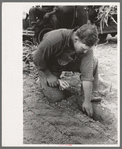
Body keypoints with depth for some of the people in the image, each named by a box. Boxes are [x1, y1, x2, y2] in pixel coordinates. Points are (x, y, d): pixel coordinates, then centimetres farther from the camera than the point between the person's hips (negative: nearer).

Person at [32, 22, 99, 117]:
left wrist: (87, 101, -26)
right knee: (56, 97, -11)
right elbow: (37, 59, -25)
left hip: (70, 63, 3)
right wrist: (48, 75, -15)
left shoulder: (86, 46, -29)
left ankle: (92, 91, 5)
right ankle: (44, 81, 19)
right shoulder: (53, 39, -41)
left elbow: (87, 75, -27)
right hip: (48, 66, -3)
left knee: (93, 62, -19)